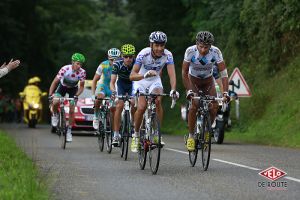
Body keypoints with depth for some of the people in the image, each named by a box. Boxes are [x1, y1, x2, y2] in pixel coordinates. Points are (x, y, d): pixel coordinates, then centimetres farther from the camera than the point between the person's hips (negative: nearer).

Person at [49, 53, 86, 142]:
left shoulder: (82, 72, -26)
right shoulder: (65, 69, -33)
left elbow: (81, 86, -16)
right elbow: (55, 82, -27)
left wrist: (76, 96, -33)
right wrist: (50, 95, -36)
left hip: (73, 88, 1)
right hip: (63, 86, -1)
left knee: (71, 110, -9)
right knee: (55, 102, -28)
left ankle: (69, 130, 7)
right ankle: (55, 115, 5)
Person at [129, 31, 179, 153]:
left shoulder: (167, 55, -23)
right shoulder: (143, 54, -30)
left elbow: (172, 74, -32)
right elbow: (132, 76, -37)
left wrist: (173, 89, -50)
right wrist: (145, 75, -56)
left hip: (155, 81, 2)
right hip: (140, 81, -2)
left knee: (158, 101, -26)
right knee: (141, 107, -20)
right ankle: (136, 134, 2)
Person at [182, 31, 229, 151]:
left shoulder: (216, 52, -26)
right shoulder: (190, 51, -28)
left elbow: (224, 73, -26)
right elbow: (184, 72, -22)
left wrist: (225, 92, -37)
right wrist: (189, 90, -33)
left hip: (208, 81, 2)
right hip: (193, 81, -1)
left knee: (214, 107, -18)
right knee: (194, 105, -24)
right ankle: (191, 136, -10)